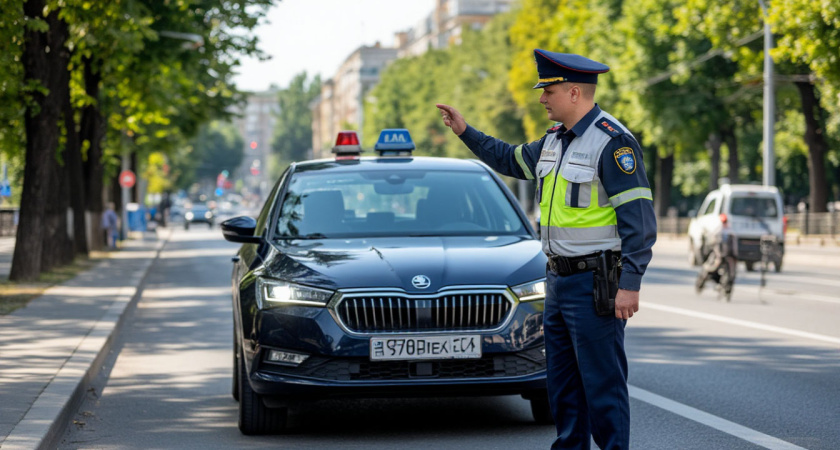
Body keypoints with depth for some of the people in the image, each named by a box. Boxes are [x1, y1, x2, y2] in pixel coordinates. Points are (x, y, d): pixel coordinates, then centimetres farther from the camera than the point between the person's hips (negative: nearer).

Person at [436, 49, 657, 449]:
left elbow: (638, 218, -18)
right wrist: (465, 132, 28)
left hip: (594, 283, -9)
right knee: (561, 380, 14)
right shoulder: (555, 140, 13)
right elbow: (512, 160, 33)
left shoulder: (612, 142, -15)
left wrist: (630, 284, -23)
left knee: (602, 382, -6)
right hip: (558, 280, 9)